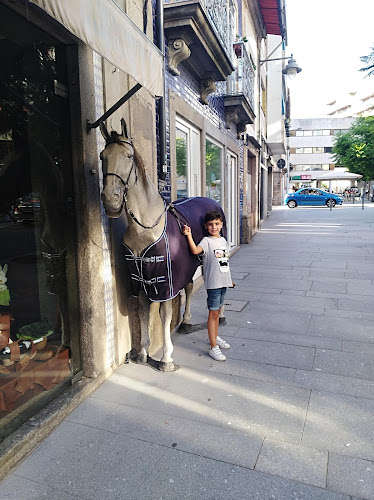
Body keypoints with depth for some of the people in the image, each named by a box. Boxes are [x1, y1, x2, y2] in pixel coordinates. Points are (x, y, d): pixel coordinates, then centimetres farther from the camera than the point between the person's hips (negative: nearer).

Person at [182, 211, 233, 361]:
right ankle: (213, 347, 4)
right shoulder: (206, 241, -9)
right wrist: (189, 235, -39)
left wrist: (229, 278, 22)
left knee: (217, 310, 19)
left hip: (224, 281, 7)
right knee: (213, 313, -2)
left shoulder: (223, 240, 12)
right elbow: (195, 250, -30)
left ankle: (215, 337, 35)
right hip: (213, 283, -6)